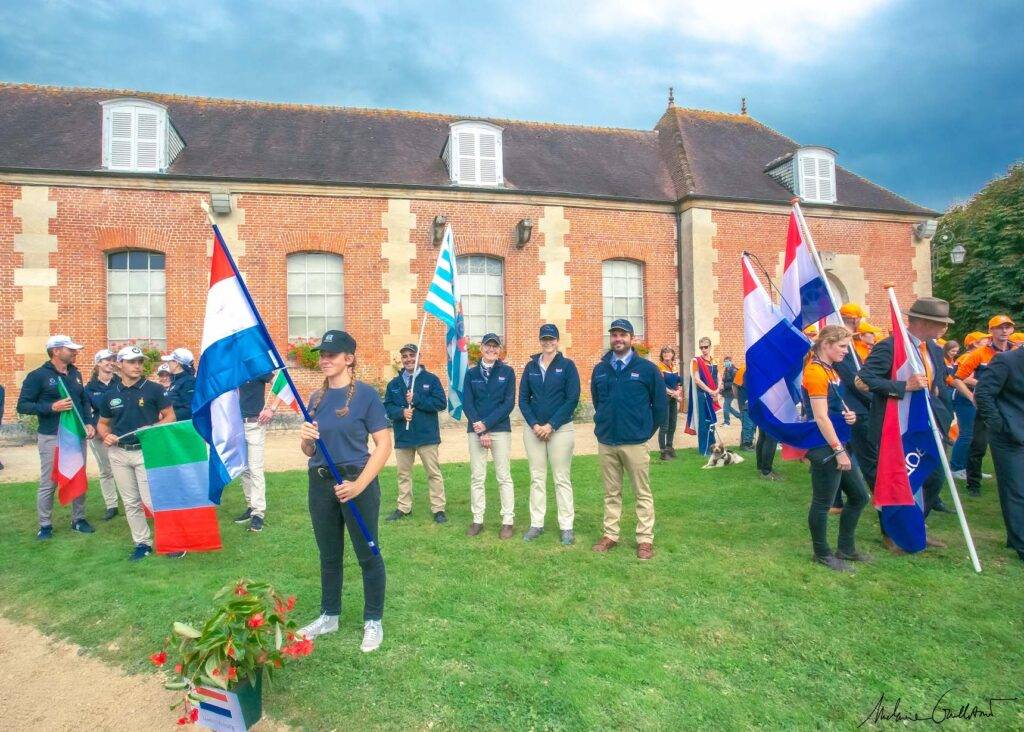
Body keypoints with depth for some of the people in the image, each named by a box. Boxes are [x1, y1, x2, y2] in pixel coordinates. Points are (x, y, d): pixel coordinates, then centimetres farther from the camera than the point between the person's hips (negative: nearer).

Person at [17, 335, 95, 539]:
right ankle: (45, 525, 17)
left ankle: (78, 519, 24)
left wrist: (89, 423, 4)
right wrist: (51, 407, -22)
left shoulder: (76, 374, 9)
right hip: (51, 439, -5)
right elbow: (22, 406, -9)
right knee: (48, 484, 2)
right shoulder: (37, 376, -8)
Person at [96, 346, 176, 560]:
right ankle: (143, 543, 22)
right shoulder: (110, 395, 7)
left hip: (146, 451, -4)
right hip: (118, 453, 5)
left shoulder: (153, 389, -4)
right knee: (130, 502, 11)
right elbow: (102, 423, 18)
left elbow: (170, 416, 0)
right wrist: (105, 435, -3)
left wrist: (154, 428, -18)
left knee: (151, 500, -9)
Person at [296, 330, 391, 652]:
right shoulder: (316, 398, 8)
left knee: (367, 555, 6)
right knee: (328, 555, 18)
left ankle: (373, 621, 23)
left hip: (356, 481, -5)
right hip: (320, 483, 6)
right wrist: (306, 439, -11)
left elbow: (384, 445, -13)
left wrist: (359, 485, -21)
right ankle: (329, 616, 36)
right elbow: (310, 451, 13)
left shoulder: (365, 394, -10)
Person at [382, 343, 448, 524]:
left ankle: (438, 509, 10)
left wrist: (416, 399, -16)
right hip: (402, 436, 4)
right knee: (403, 474, 13)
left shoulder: (431, 379, -1)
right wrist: (401, 412, -15)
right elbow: (387, 407, 6)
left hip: (427, 435, -3)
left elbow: (441, 402, -10)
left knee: (434, 473, 1)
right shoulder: (394, 383, 10)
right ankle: (404, 508, 26)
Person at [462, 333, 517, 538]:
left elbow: (509, 403, -4)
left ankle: (508, 521, 9)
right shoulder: (471, 373, 7)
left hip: (500, 429, -2)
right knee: (476, 477, 5)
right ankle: (477, 520, 15)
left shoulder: (507, 372, 2)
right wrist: (481, 432, -9)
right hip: (476, 430, 2)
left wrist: (487, 424, -12)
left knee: (504, 476, 1)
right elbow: (467, 404, 1)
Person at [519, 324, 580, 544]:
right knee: (537, 478, 8)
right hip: (533, 429, 3)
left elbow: (572, 399, -8)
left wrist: (551, 426, -12)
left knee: (562, 479, 1)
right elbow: (523, 399, 7)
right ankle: (536, 524, 17)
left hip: (561, 429, -3)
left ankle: (566, 526, 10)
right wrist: (534, 425, -8)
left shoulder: (567, 365, -1)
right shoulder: (531, 366, 8)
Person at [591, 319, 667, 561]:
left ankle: (645, 540, 15)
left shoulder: (647, 369, -4)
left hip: (635, 442, -3)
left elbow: (660, 404, 1)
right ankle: (610, 535, 24)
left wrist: (647, 430, 6)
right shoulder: (600, 369, 5)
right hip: (605, 441, 3)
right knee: (611, 492, 13)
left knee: (643, 493, 5)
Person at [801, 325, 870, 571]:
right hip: (825, 448, -10)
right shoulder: (815, 372, -17)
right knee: (823, 503, 2)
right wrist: (838, 451, -19)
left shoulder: (830, 369, 13)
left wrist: (849, 414, 3)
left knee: (859, 496, 17)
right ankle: (822, 553, 18)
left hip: (839, 444, 10)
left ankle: (846, 548, 29)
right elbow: (821, 417, -21)